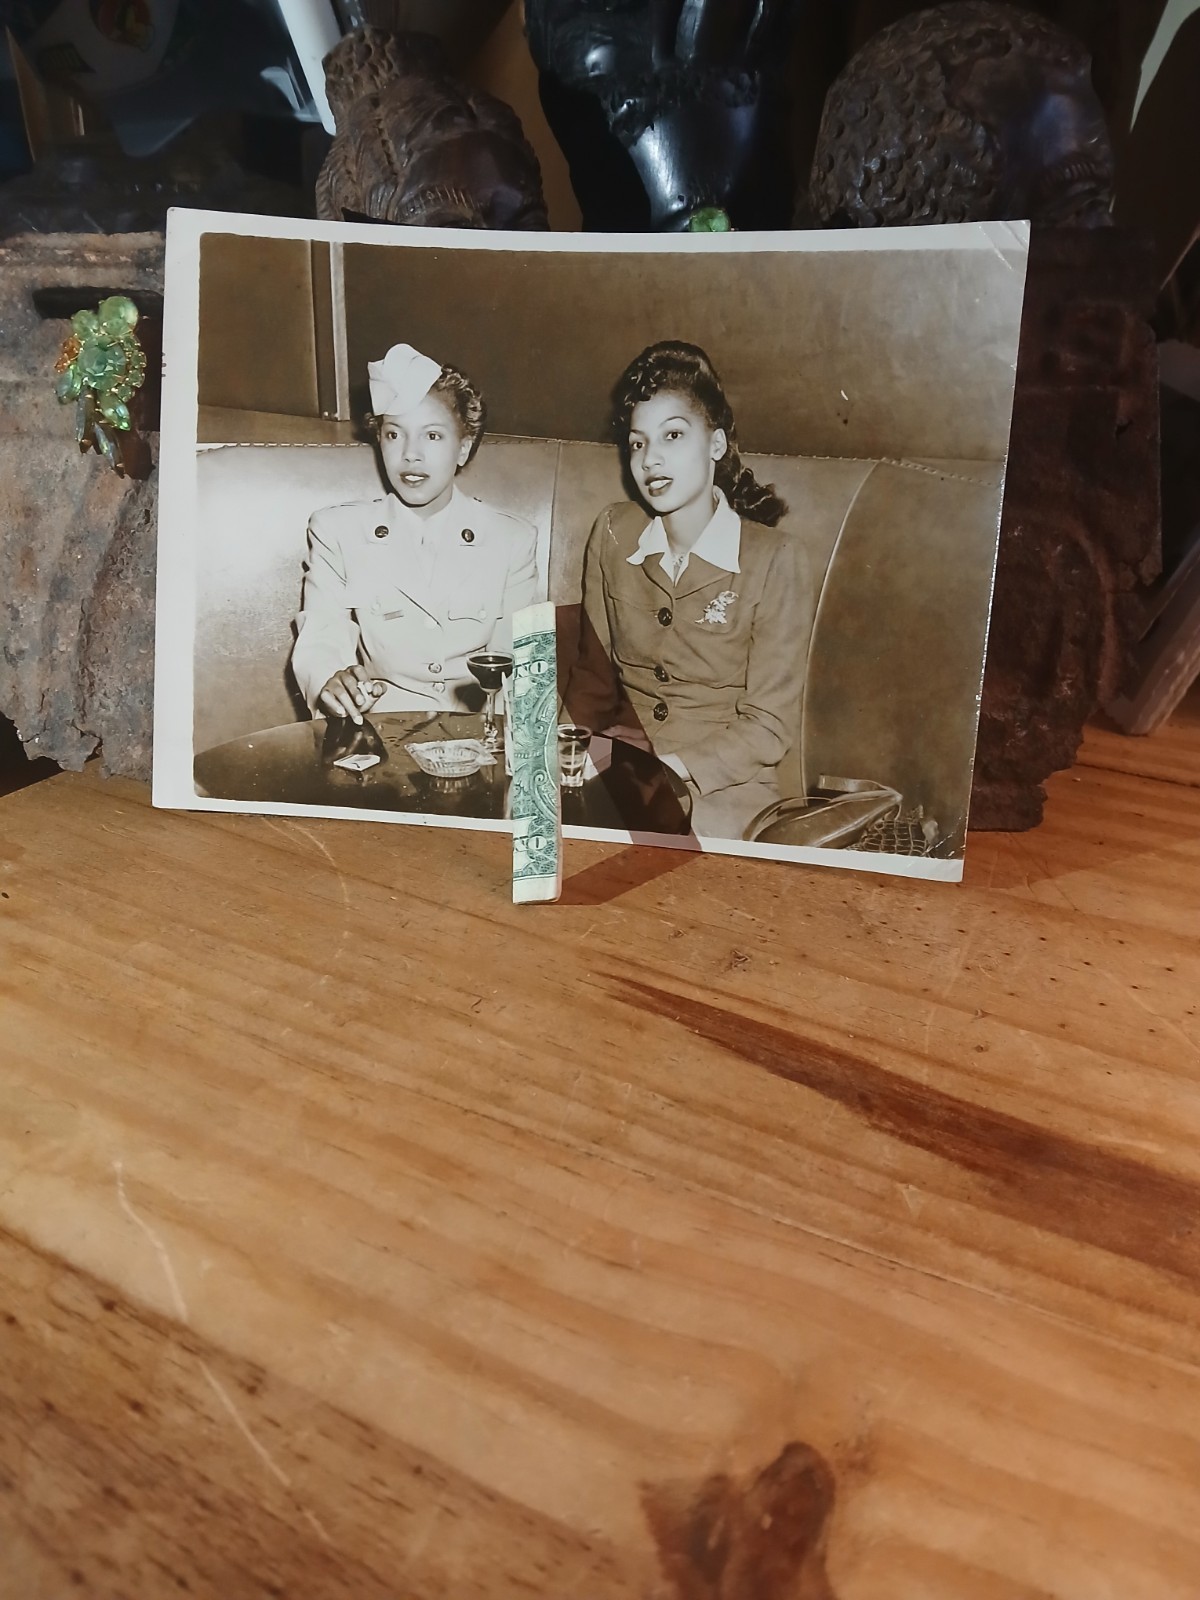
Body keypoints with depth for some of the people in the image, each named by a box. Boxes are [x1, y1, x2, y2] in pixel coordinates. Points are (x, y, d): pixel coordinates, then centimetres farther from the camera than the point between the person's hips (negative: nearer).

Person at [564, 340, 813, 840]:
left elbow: (770, 727, -8)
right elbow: (593, 673, 12)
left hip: (721, 787, -4)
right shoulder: (612, 533, 5)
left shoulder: (775, 559, -8)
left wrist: (675, 769, -19)